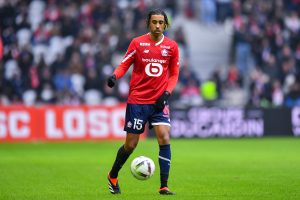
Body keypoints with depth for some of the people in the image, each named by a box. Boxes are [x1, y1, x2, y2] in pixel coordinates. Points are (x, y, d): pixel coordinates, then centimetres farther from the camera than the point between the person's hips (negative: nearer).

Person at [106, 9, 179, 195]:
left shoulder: (172, 46, 3)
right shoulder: (137, 43, -3)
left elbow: (174, 74, 9)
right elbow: (124, 65, 2)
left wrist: (167, 93, -6)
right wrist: (115, 76, -19)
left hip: (159, 102, 2)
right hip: (137, 100, -2)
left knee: (164, 139, -15)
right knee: (130, 145, 3)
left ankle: (164, 186, -9)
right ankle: (113, 176, 29)